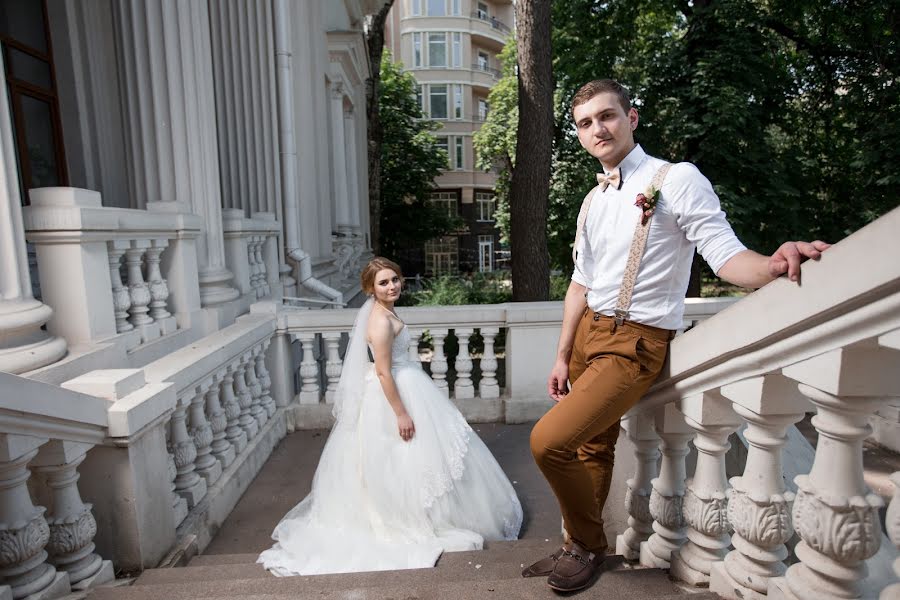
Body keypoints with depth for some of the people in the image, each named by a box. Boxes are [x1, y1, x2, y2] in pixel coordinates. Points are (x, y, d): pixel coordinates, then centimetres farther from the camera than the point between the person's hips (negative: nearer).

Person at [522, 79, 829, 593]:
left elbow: (726, 256, -14)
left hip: (635, 343, -6)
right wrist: (562, 358, 11)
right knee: (593, 448, 16)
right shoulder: (593, 200, 12)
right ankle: (580, 548, 37)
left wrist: (772, 265, -38)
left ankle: (588, 546, 13)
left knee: (549, 440, -15)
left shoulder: (678, 179, -7)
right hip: (588, 333, 7)